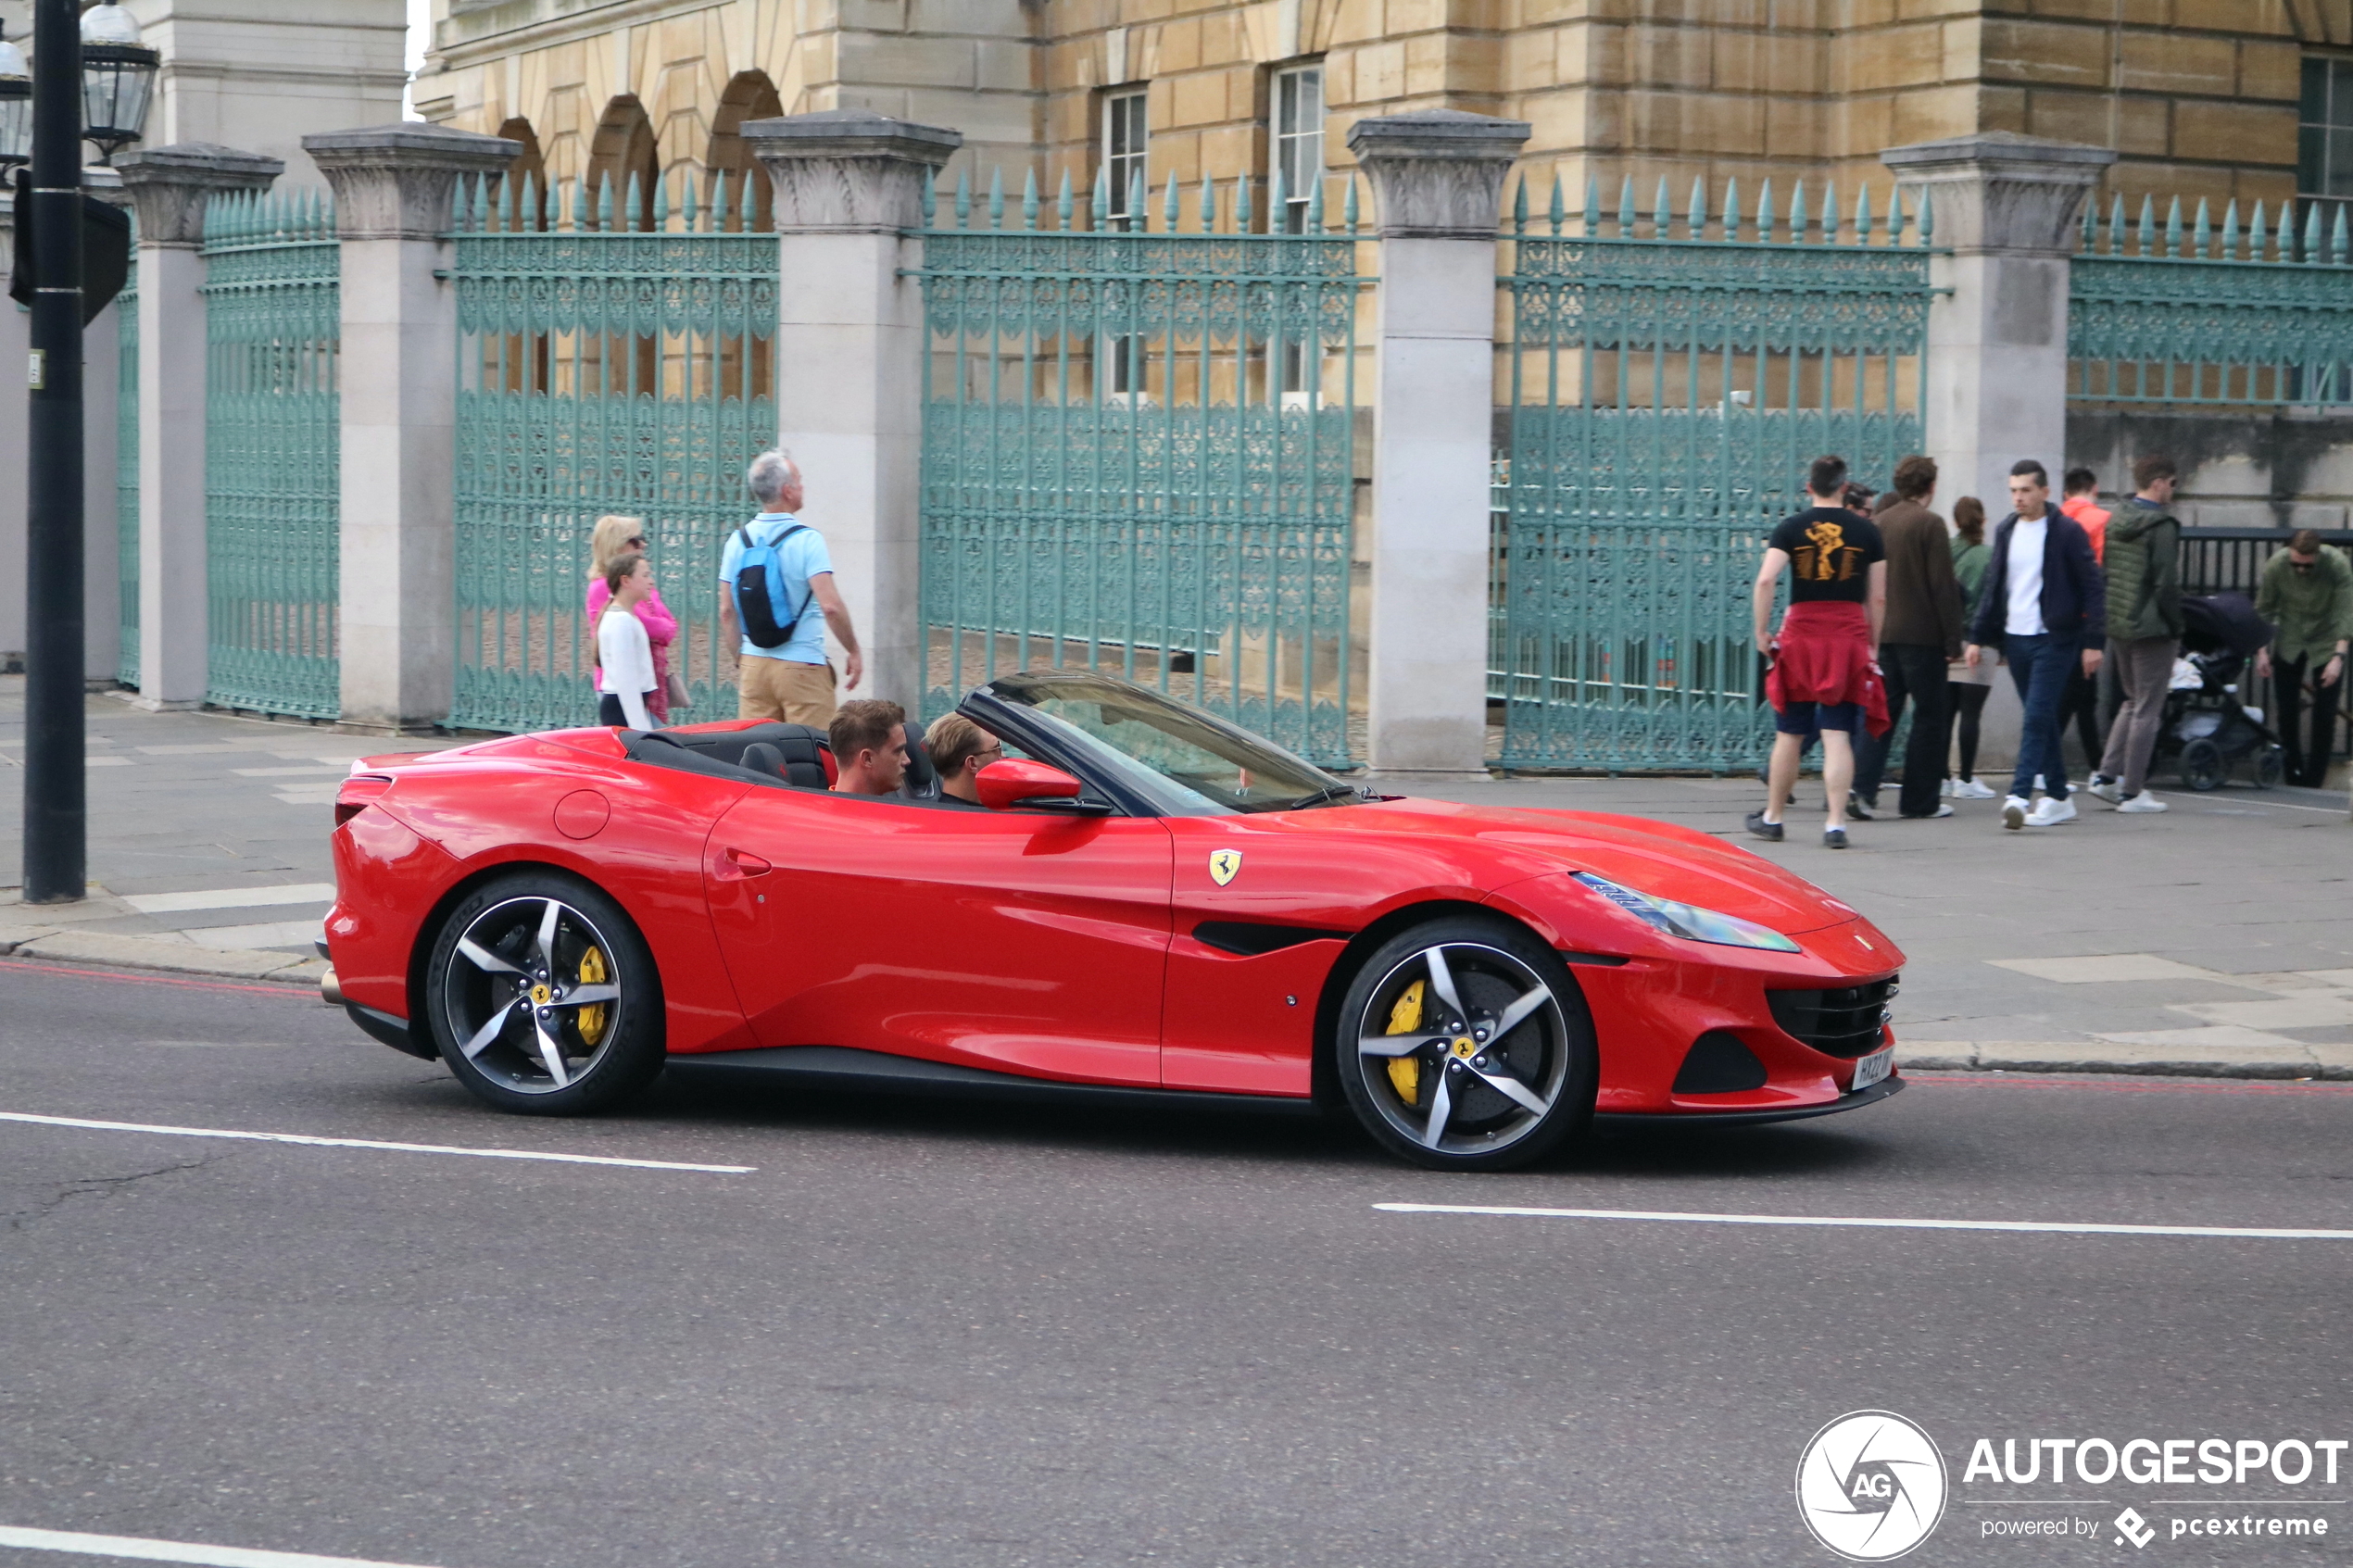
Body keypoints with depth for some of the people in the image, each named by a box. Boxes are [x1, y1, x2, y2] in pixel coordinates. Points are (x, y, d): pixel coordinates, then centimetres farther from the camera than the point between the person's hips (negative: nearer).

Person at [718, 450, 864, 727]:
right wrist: (853, 652, -7)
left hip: (753, 663, 5)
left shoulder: (738, 540, 4)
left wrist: (740, 662, 17)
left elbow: (726, 611, 6)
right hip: (803, 667, -5)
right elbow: (831, 606, -20)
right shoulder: (807, 540, -12)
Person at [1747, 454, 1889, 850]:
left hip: (1801, 633, 0)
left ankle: (1772, 818, 22)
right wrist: (1872, 646, 15)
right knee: (1838, 736, -2)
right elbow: (1878, 598, 5)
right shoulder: (1867, 531, 4)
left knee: (1789, 734, 11)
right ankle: (1836, 824, -10)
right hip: (1850, 636, 0)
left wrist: (1762, 632, -3)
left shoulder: (1791, 528, 1)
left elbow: (1765, 580, -12)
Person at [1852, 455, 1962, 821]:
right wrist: (1952, 640, -7)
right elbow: (1943, 586, -12)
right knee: (1929, 716, 3)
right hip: (1922, 636, -5)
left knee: (1882, 711, 7)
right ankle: (1919, 800, 4)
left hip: (1881, 635, 6)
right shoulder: (1930, 524, -10)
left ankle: (1863, 787, -7)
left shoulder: (1877, 524, 8)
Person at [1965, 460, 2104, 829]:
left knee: (2037, 718, -12)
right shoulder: (2006, 532, 11)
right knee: (2041, 719, 10)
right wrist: (1978, 638, 10)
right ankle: (2058, 797, 16)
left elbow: (2091, 587, -6)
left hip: (2054, 639, -6)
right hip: (2015, 638, 6)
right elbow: (1993, 587, 16)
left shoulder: (2067, 532, -6)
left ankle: (2019, 795, -19)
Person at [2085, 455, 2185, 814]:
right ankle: (2132, 792, 1)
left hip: (2117, 626, 8)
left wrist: (2109, 620, 15)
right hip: (2152, 629, -8)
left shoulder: (2115, 520, 9)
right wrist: (2174, 627, -8)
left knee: (2133, 701, 21)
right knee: (2147, 710, 0)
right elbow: (2167, 584, -17)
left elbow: (2103, 572, 12)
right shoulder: (2162, 526, -15)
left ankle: (2107, 774, 12)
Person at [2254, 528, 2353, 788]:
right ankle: (2293, 779, 13)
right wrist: (2262, 652, -7)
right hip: (2289, 642, 2)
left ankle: (2313, 782, 3)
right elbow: (2263, 610, -5)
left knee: (2325, 717, -5)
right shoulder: (2275, 566, -19)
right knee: (2286, 713, 1)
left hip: (2326, 642, -2)